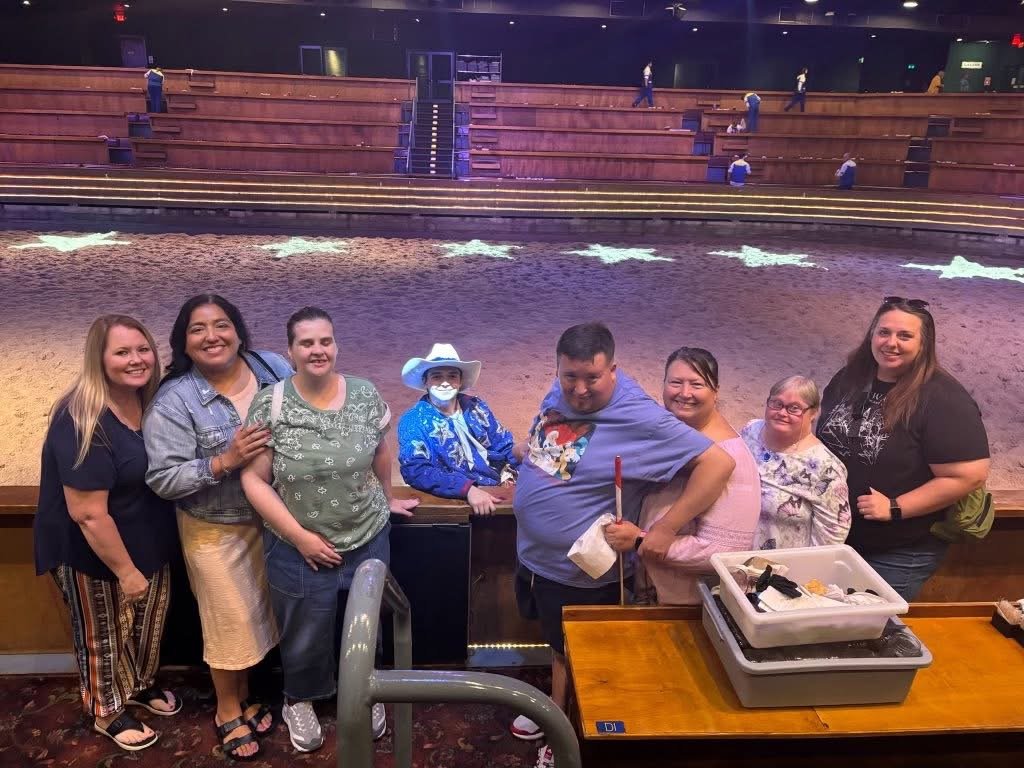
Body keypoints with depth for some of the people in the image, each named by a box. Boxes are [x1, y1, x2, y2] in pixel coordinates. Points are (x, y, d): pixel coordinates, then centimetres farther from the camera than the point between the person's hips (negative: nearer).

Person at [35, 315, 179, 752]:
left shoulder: (149, 401, -5)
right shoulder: (83, 422, -29)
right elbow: (88, 513, -28)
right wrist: (126, 570, -21)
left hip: (149, 544, 7)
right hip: (94, 555, -7)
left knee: (147, 623, 25)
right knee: (103, 635, 16)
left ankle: (141, 685, 50)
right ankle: (106, 712, 39)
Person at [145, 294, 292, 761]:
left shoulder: (274, 368, -9)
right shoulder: (174, 402, -20)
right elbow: (162, 478, -22)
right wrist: (225, 461, -32)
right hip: (216, 530, -4)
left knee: (258, 613, 20)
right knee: (232, 622, 12)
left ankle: (244, 698, 46)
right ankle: (228, 713, 38)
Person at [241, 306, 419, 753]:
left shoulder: (366, 396, -8)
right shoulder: (270, 405, -15)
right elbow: (253, 479, -12)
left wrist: (387, 499, 22)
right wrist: (300, 537, -15)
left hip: (367, 541, 2)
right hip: (299, 551, -2)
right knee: (304, 635, 18)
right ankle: (299, 701, 47)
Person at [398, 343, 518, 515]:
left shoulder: (476, 407, 9)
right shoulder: (413, 421, -4)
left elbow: (506, 446, 13)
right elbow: (416, 470, -18)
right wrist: (468, 489, -29)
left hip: (500, 488, 5)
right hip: (458, 499, -5)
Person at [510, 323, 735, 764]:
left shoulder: (639, 418, -29)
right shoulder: (560, 393, -5)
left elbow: (719, 463, -31)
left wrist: (665, 530, -31)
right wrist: (526, 477, 9)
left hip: (581, 573, -7)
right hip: (532, 554, 7)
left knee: (575, 655, 18)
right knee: (556, 642, 29)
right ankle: (556, 706, 55)